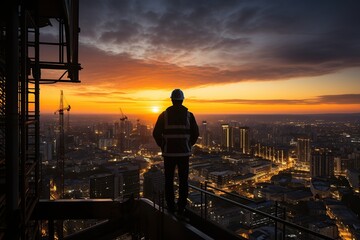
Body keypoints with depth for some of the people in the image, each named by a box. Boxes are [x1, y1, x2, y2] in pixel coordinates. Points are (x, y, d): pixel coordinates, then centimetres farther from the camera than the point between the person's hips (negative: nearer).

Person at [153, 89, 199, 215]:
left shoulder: (164, 115, -3)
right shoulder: (189, 115, -2)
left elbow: (156, 134, -5)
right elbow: (195, 134, -1)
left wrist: (163, 146, 11)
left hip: (168, 152, 0)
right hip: (184, 152, 0)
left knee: (169, 180, 13)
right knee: (183, 181, 10)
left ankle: (171, 207, 18)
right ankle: (181, 208, 12)